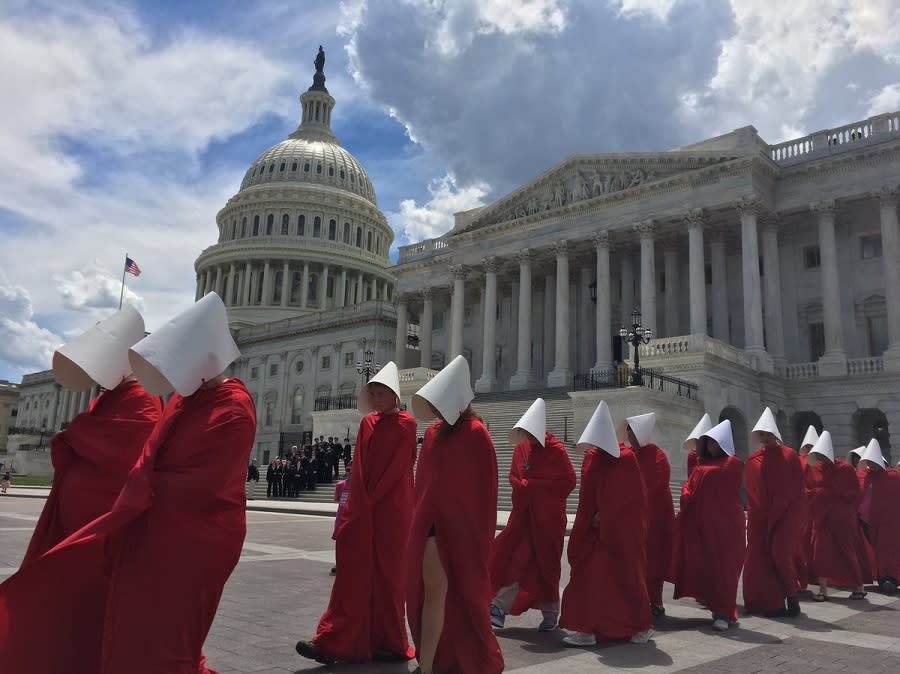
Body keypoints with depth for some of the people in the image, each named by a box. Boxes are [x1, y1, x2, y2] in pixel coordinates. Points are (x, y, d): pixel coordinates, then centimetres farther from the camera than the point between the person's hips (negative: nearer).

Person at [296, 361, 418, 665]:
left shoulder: (405, 425, -5)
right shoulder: (367, 423, 11)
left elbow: (396, 468, -10)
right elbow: (359, 468, 9)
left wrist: (370, 501, -10)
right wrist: (359, 504, -2)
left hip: (391, 510, -5)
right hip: (362, 508, 5)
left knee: (387, 573, 4)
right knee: (353, 573, 2)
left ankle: (390, 643, 16)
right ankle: (333, 642, 3)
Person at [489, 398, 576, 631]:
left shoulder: (556, 450, -11)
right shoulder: (521, 447, 3)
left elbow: (568, 481, -10)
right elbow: (513, 476, 14)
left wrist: (532, 485, -11)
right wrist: (525, 488, -8)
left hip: (548, 518, -4)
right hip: (523, 514, 4)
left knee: (544, 564, 4)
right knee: (516, 559, -2)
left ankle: (550, 614, 19)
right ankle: (499, 608, 1)